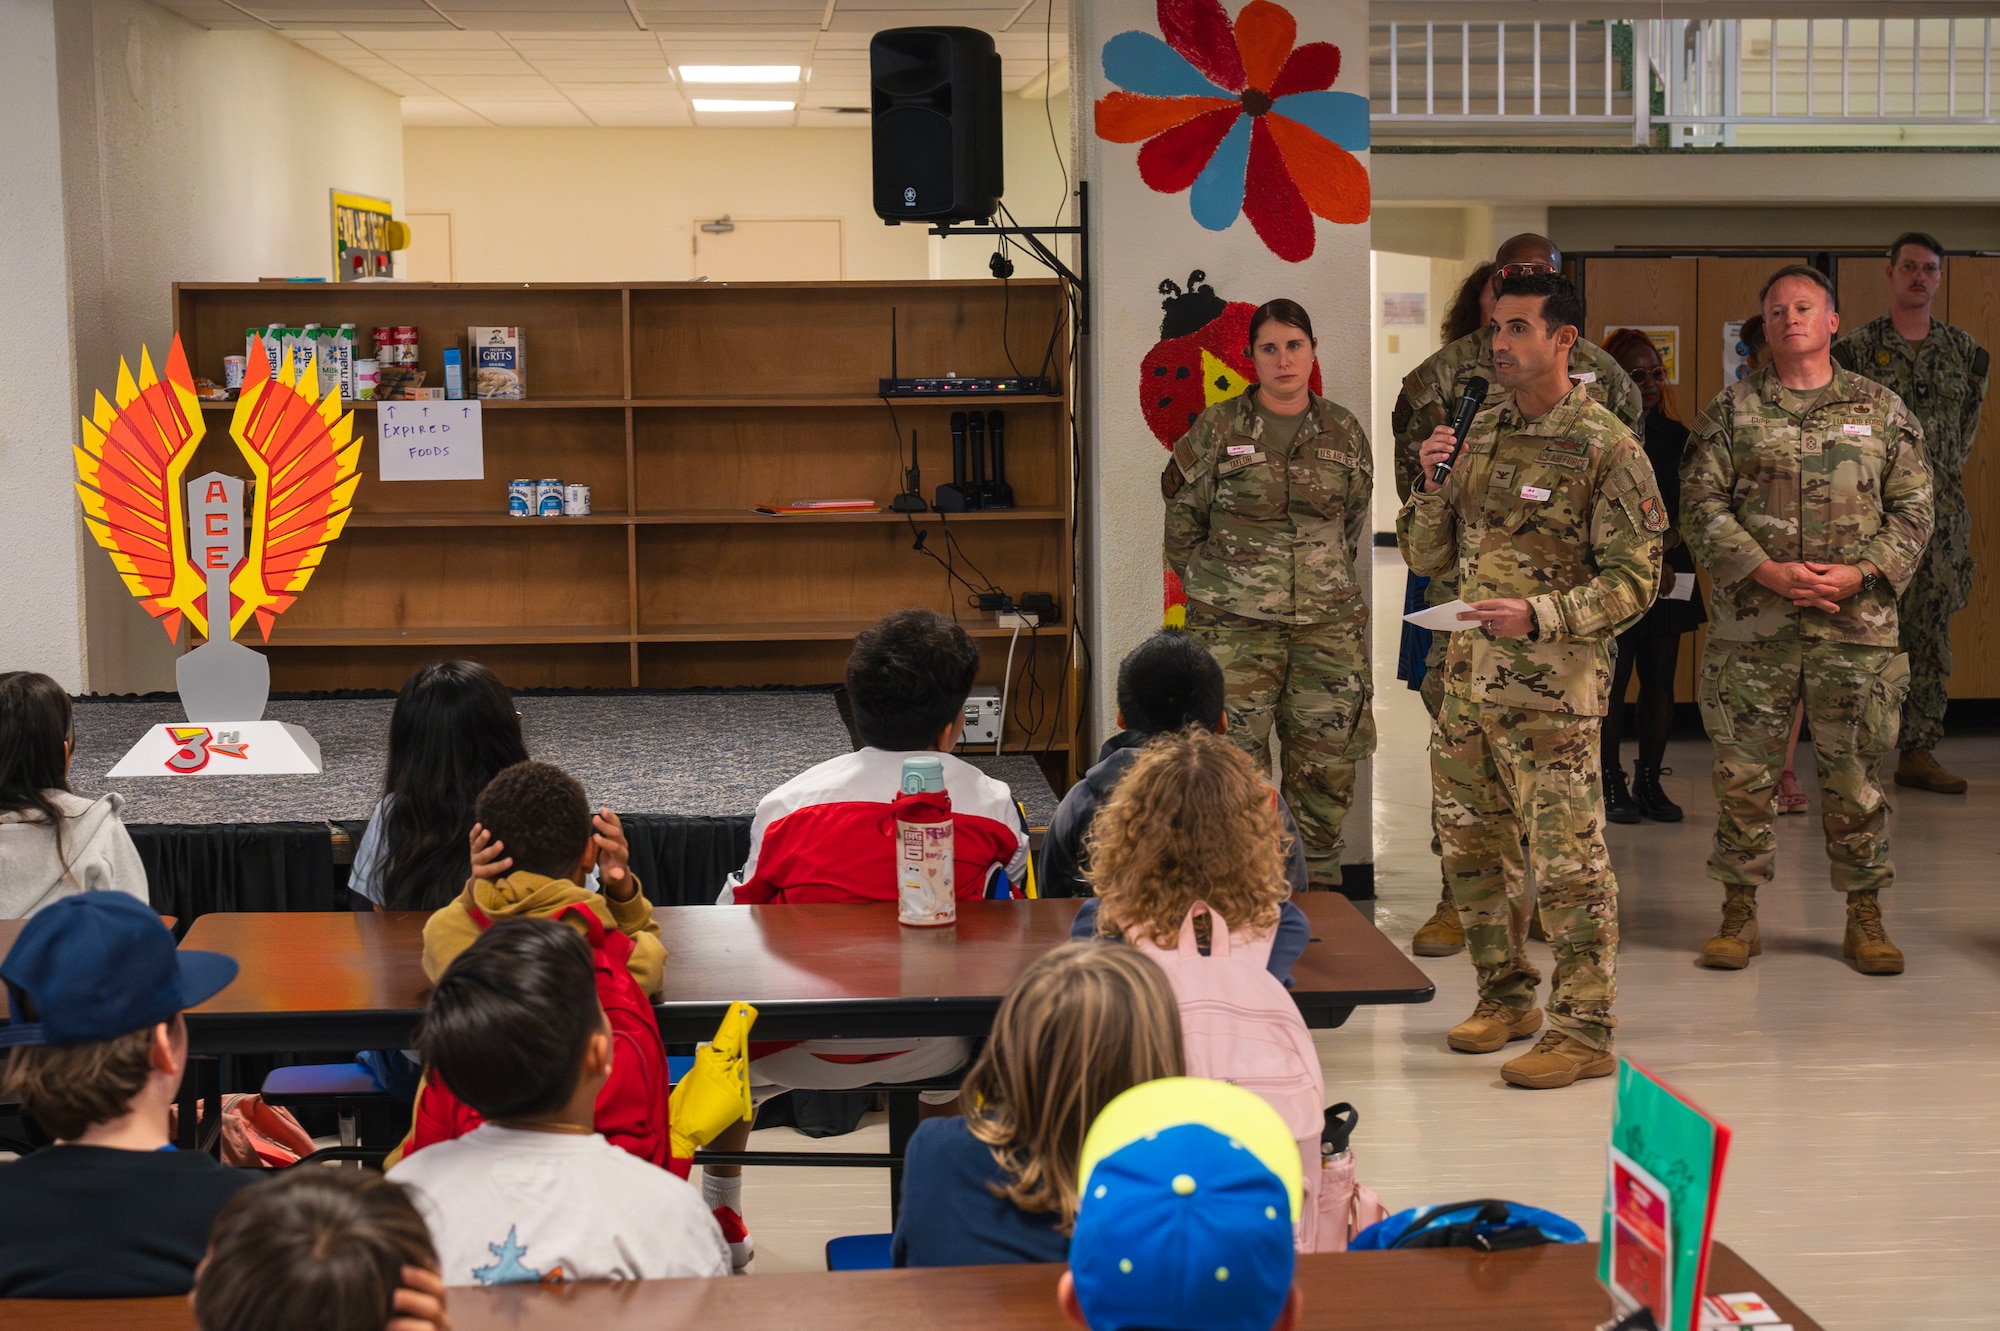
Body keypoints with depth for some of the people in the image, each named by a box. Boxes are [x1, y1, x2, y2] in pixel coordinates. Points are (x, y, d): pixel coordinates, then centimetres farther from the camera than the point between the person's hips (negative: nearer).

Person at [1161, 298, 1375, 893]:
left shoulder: (1343, 431, 8)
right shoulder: (1217, 429, 0)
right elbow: (1182, 521, 7)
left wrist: (1329, 583, 13)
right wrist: (1214, 587, 4)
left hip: (1328, 625, 3)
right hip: (1235, 627, -3)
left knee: (1327, 762, 5)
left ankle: (1317, 885, 18)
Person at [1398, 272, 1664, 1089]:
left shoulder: (1606, 449, -9)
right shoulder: (1479, 434, 11)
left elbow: (1635, 579, -11)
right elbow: (1426, 558, 13)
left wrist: (1540, 616, -23)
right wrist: (1432, 486, -5)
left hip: (1551, 687, -7)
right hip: (1467, 677, 7)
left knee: (1567, 860, -3)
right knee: (1468, 848, 15)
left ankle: (1584, 1030, 5)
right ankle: (1505, 998, 31)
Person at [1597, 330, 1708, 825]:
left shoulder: (1675, 435, 11)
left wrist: (1666, 543, -8)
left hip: (1669, 574, 5)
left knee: (1660, 679, 5)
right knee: (1612, 680, -3)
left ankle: (1650, 783, 14)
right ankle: (1611, 786, 6)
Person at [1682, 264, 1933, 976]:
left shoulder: (1882, 409, 9)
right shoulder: (1731, 411, 7)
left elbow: (1913, 509, 7)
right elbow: (1701, 505, 0)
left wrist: (1860, 573, -10)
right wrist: (1766, 572, -12)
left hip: (1857, 626, 0)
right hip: (1751, 625, 0)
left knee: (1854, 773, 4)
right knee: (1742, 771, 2)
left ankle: (1864, 915, 17)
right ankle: (1739, 911, 14)